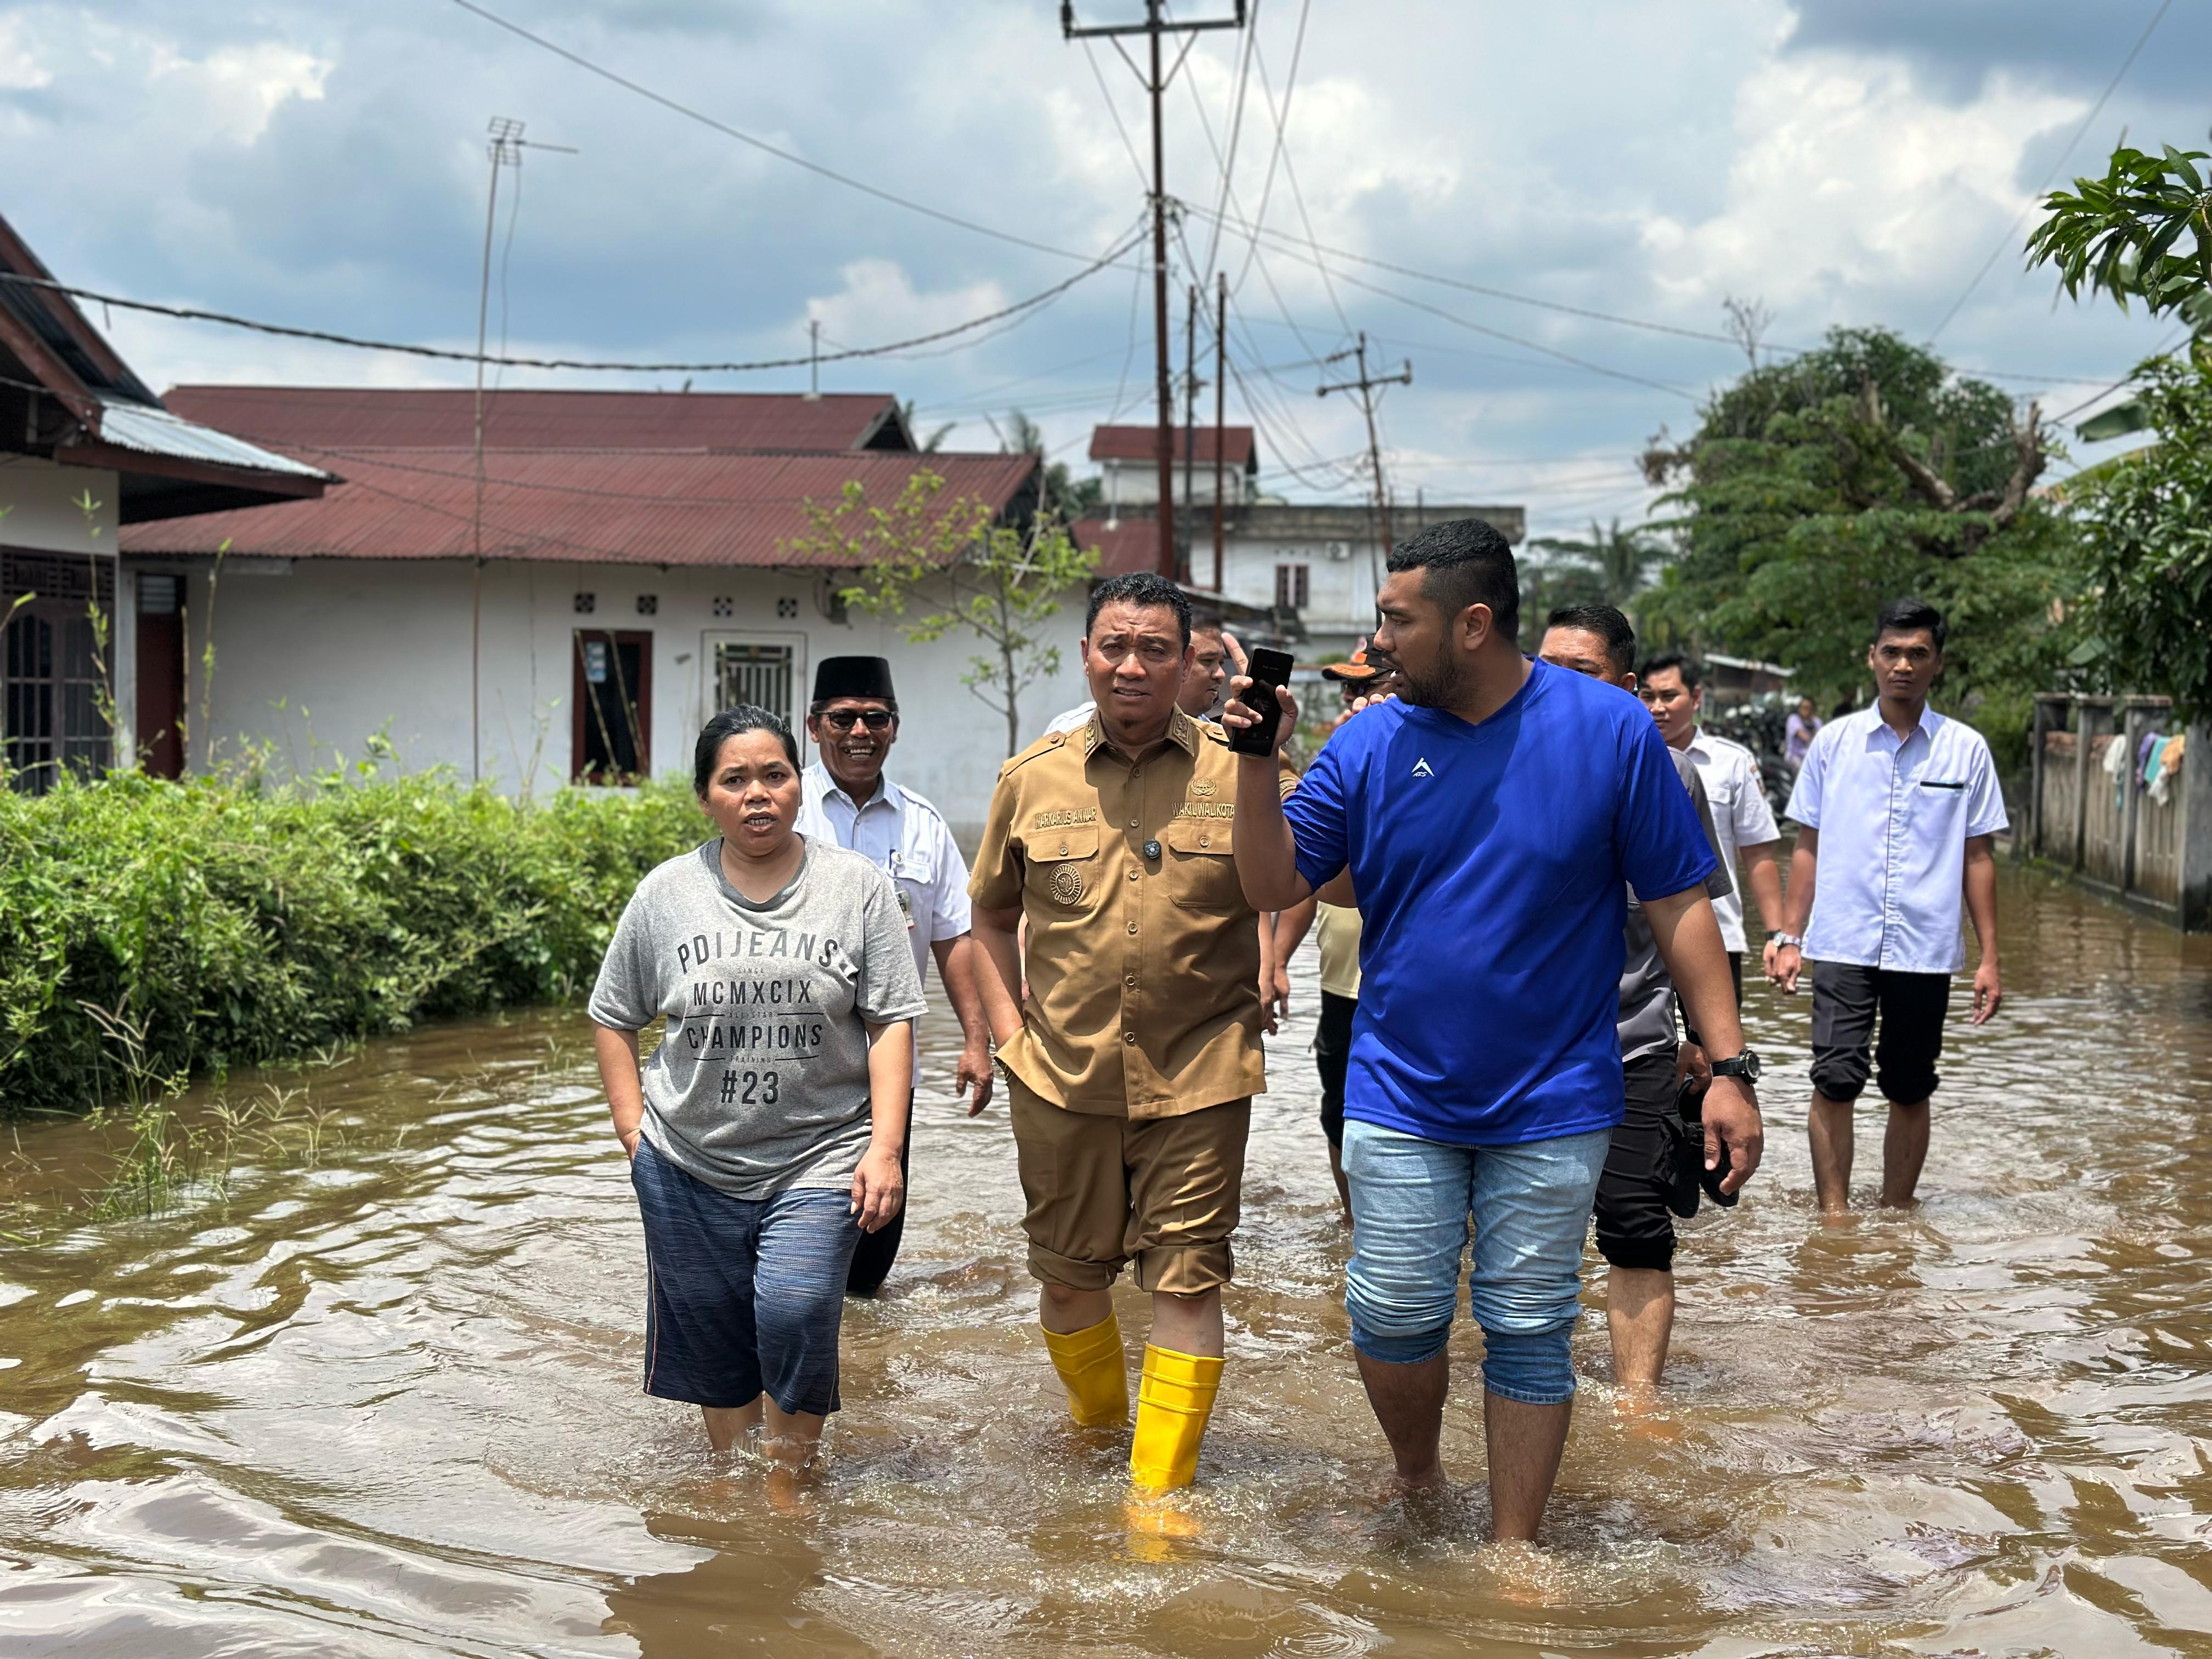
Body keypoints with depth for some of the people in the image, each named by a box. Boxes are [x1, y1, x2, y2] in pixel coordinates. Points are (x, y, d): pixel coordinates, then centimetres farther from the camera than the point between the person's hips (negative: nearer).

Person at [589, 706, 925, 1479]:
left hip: (819, 1158, -2)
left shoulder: (857, 887, 0)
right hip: (689, 1163, 2)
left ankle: (790, 1483, 3)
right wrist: (633, 1130, 3)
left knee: (796, 1315, -17)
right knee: (713, 1337, 10)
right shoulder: (666, 894, 3)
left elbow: (891, 1022, -1)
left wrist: (884, 1149, -9)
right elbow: (614, 1018, 12)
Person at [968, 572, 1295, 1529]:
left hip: (1197, 1080, -2)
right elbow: (991, 915, 17)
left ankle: (1161, 1488, 5)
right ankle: (1097, 1430, 38)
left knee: (1186, 1279, -3)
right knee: (1069, 1272, 14)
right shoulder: (1030, 780, 5)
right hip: (1060, 1078, 3)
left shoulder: (1240, 775, -2)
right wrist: (1007, 1028, 7)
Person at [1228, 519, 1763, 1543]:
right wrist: (1256, 762, -14)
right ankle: (1417, 1486, 32)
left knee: (1527, 1331, 6)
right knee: (1394, 1319, 4)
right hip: (1400, 1098, 2)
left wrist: (1730, 1068, -8)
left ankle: (1513, 1550, 21)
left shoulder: (1611, 731, -7)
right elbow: (1273, 885, 1)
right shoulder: (1370, 745, -1)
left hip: (1552, 1104, -2)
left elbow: (1678, 904, -4)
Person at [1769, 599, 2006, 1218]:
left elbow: (1977, 857, 8)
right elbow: (1809, 846, 10)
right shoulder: (1834, 741, 5)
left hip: (1926, 950, 1)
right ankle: (1834, 1214, -2)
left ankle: (1898, 1210, 20)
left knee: (1910, 1090, 7)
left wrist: (1989, 957, 4)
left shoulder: (1966, 749, 5)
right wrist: (1790, 937, 6)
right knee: (1835, 1081, -10)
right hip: (1842, 943, -1)